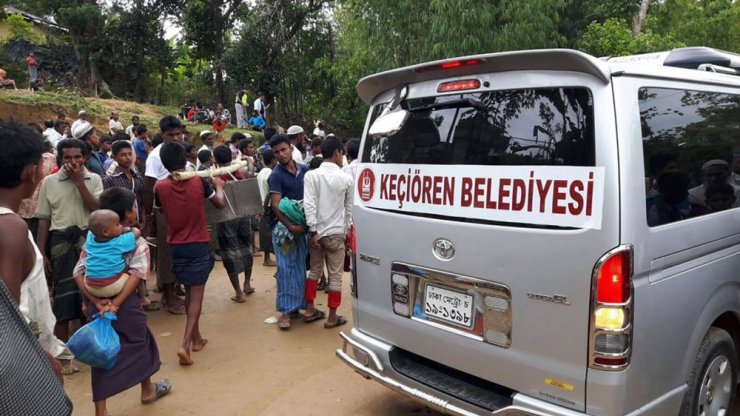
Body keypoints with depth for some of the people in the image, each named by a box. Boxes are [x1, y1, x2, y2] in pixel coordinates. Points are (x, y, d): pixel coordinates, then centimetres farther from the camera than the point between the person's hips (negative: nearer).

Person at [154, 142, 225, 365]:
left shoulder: (160, 187, -7)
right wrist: (218, 186, 23)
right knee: (196, 295, 3)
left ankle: (196, 337, 29)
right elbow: (220, 203, 5)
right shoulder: (199, 181, -10)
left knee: (189, 292, 19)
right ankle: (185, 344, -9)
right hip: (199, 245, -2)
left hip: (177, 247, 3)